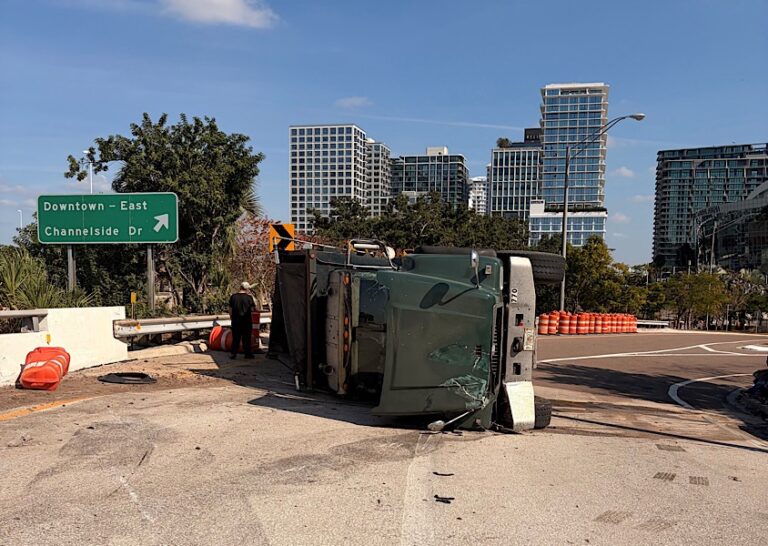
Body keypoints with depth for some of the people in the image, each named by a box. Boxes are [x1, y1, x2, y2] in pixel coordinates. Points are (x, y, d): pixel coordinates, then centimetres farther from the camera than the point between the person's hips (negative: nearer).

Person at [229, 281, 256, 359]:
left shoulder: (233, 296, 0)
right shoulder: (249, 297, -9)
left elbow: (230, 309, 4)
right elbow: (253, 309, -5)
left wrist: (231, 317, 16)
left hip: (236, 320, 2)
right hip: (246, 321, -2)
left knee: (235, 337, 10)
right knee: (246, 338, 7)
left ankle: (233, 353, 10)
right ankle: (248, 353, 11)